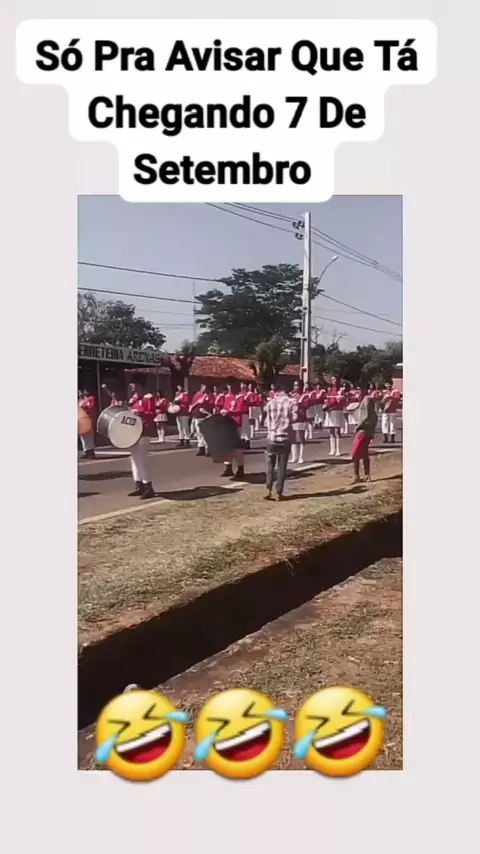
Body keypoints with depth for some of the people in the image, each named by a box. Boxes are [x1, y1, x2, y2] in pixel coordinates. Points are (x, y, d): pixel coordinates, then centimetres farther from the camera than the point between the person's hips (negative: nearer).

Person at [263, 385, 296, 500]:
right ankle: (279, 492, 6)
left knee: (270, 464, 13)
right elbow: (295, 418, -10)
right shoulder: (292, 402, 0)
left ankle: (269, 490, 2)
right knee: (282, 466, 6)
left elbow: (266, 421, 5)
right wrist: (287, 421, 9)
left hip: (272, 437, 1)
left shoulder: (270, 403, 6)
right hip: (286, 437, -1)